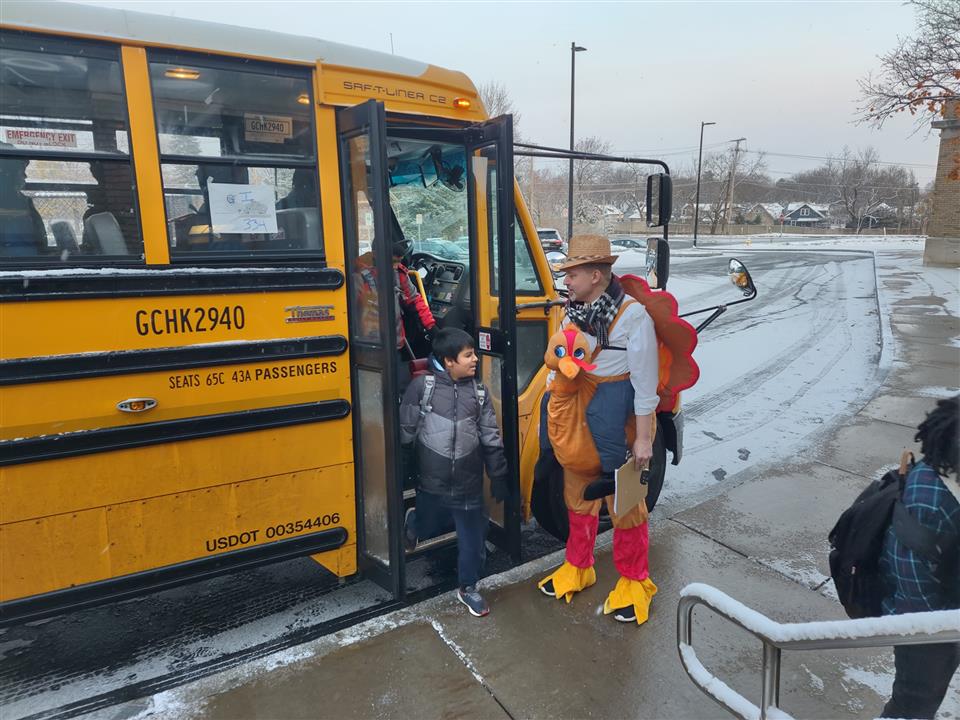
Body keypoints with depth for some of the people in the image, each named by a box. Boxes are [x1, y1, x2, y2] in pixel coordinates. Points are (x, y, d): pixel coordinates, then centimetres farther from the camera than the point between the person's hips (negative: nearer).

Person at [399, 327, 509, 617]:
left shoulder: (478, 392, -2)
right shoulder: (422, 386, -11)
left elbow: (491, 438, 3)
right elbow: (406, 430, -5)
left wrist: (498, 476, 5)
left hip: (469, 485, 2)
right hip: (432, 484, -2)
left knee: (472, 538, 11)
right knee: (426, 529, 20)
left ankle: (468, 588, 34)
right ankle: (411, 523, 56)